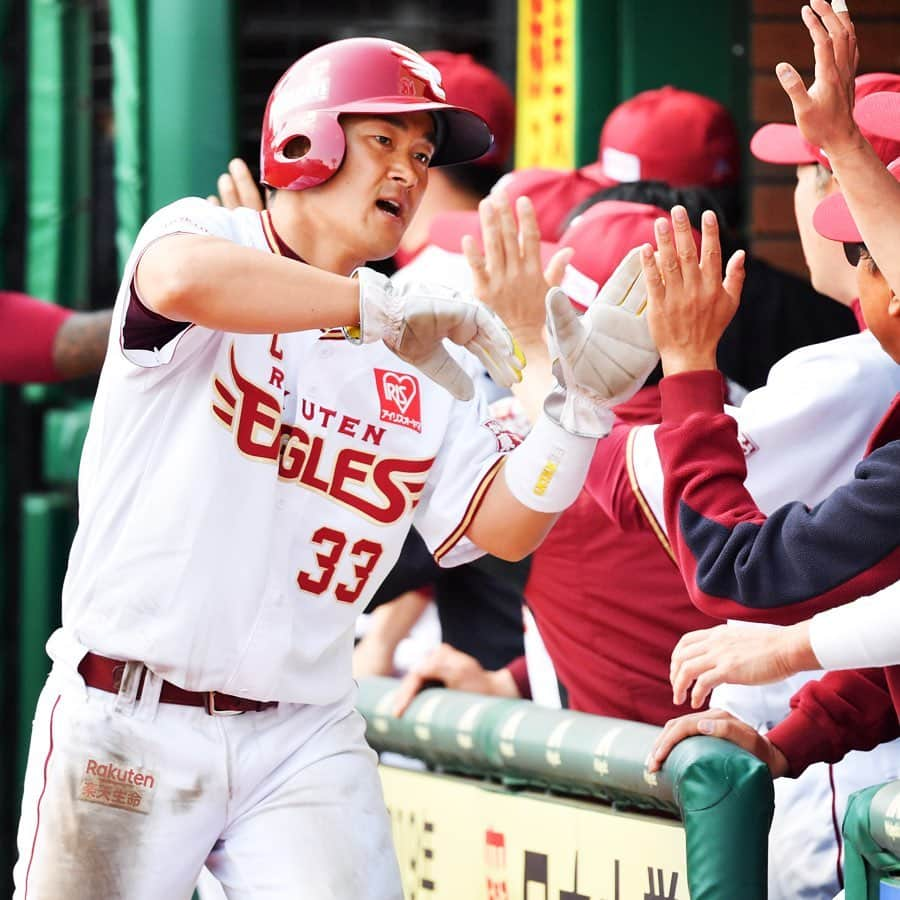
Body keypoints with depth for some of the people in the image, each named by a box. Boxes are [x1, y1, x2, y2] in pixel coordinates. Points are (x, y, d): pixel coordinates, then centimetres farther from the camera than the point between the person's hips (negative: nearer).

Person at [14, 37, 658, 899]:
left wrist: (583, 403, -11)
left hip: (303, 741, 4)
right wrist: (382, 305, -27)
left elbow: (501, 527, 4)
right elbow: (185, 279, -28)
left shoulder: (418, 363, 12)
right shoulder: (207, 236, -2)